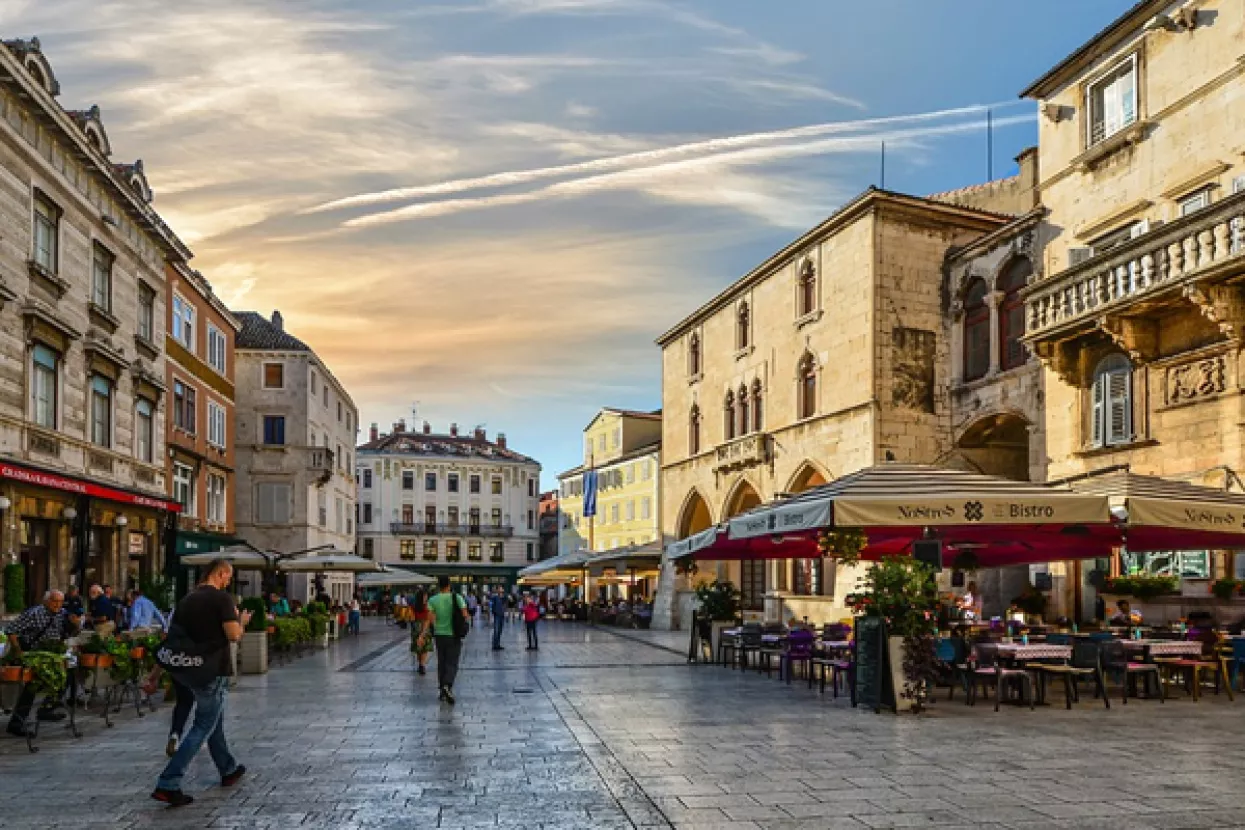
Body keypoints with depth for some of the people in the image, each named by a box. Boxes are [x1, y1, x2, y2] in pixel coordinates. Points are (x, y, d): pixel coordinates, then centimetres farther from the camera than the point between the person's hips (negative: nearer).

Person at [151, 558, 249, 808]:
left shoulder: (187, 600, 9)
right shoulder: (222, 598, -13)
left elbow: (173, 637, 12)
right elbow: (234, 635, -20)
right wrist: (242, 621, 2)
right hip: (214, 673, -8)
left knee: (215, 721, 21)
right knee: (203, 728, -2)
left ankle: (228, 770, 35)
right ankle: (168, 784, -8)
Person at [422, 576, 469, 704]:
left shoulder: (432, 600, -3)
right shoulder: (457, 598, -7)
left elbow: (430, 620, -10)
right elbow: (465, 616, -8)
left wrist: (423, 634, -9)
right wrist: (467, 621, 14)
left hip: (439, 635, 2)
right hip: (454, 636, -2)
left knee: (441, 663, 15)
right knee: (452, 663, 1)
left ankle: (443, 691, 20)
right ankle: (448, 686, -23)